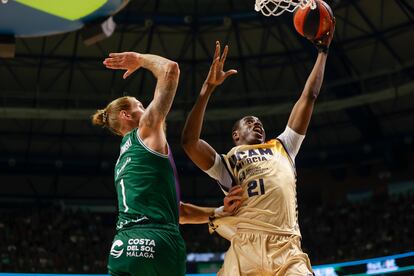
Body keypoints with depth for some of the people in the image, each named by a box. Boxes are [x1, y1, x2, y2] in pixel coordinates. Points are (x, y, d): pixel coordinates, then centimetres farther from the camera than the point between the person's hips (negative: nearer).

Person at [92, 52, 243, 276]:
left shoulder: (124, 160, 29)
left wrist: (219, 212, 23)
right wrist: (140, 59, 21)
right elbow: (171, 69, 4)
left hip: (121, 248, 7)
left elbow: (174, 209, 28)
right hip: (156, 243, -7)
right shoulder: (145, 132, 7)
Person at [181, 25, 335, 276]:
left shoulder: (282, 148, 31)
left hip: (286, 248, 3)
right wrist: (208, 88, 0)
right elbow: (189, 141, 2)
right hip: (245, 248, -2)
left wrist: (323, 50, 33)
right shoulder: (227, 162, 21)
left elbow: (309, 97, 32)